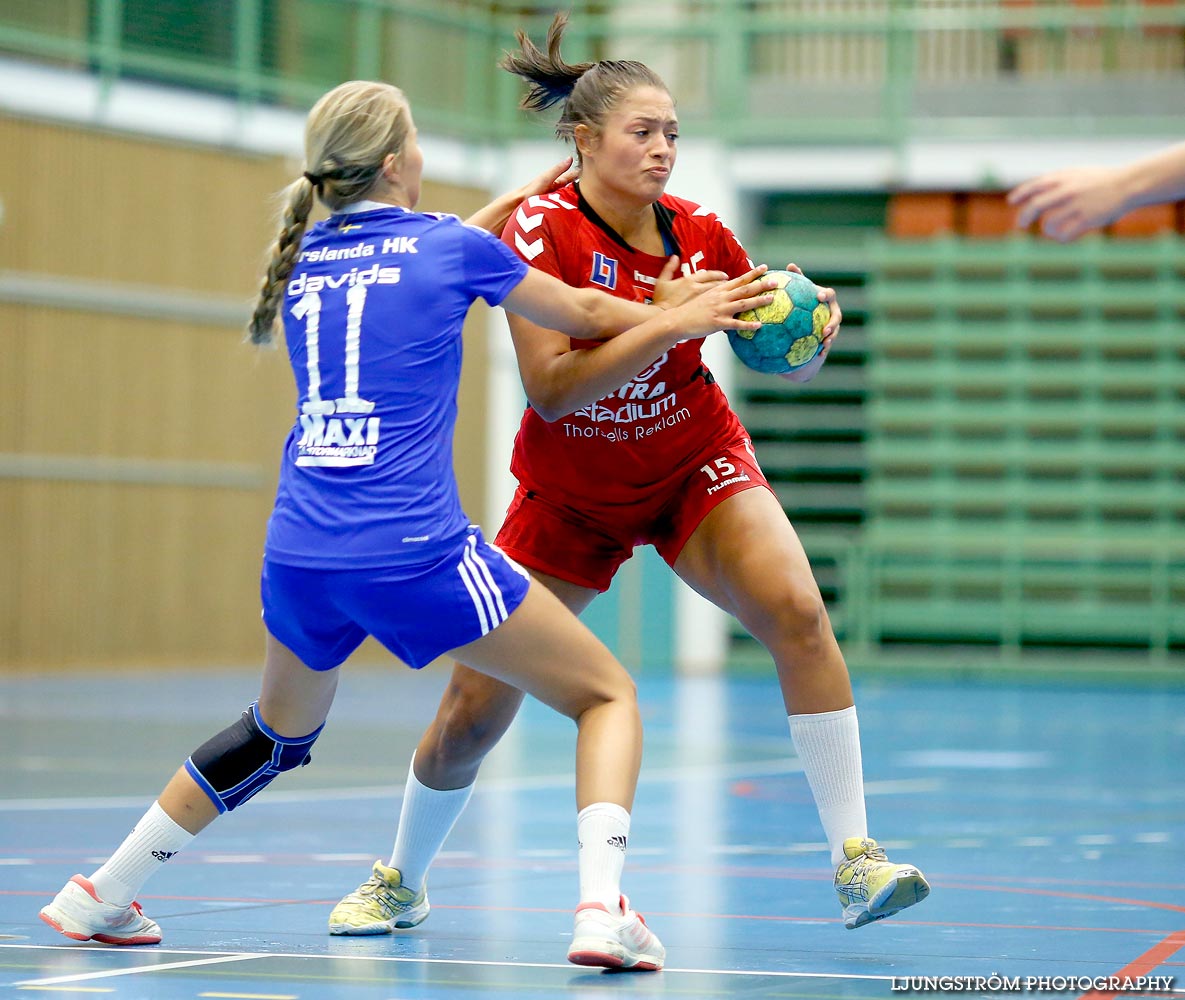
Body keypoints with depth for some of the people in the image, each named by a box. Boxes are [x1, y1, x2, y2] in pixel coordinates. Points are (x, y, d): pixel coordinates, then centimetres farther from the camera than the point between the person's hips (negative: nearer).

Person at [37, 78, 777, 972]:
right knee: (610, 696, 6)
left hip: (299, 554, 6)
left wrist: (518, 199, 39)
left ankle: (101, 896, 32)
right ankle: (602, 907, -14)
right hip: (418, 554, -6)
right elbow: (586, 314, 15)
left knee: (278, 732, 31)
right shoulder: (450, 247, 0)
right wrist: (682, 319, 31)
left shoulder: (303, 258, 14)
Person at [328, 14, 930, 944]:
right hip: (570, 492, -1)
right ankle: (402, 880, 28)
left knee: (797, 608, -27)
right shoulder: (542, 229, -19)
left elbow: (792, 363, -2)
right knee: (471, 712, -1)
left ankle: (857, 859, -23)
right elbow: (550, 389, -28)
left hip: (695, 464, 1)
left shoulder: (700, 235, -10)